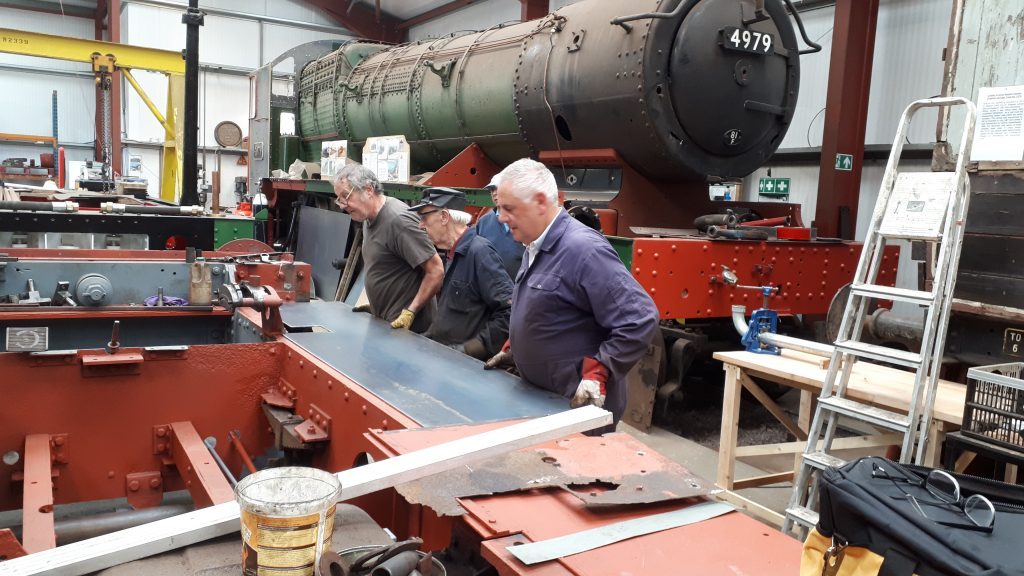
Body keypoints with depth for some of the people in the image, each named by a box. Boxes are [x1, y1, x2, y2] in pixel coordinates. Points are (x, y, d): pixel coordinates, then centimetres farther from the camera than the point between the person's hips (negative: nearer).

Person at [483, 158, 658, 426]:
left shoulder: (582, 248, -23)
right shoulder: (535, 248, 8)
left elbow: (640, 320, -26)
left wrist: (597, 375, -27)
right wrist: (512, 349, 17)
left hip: (581, 407, -9)